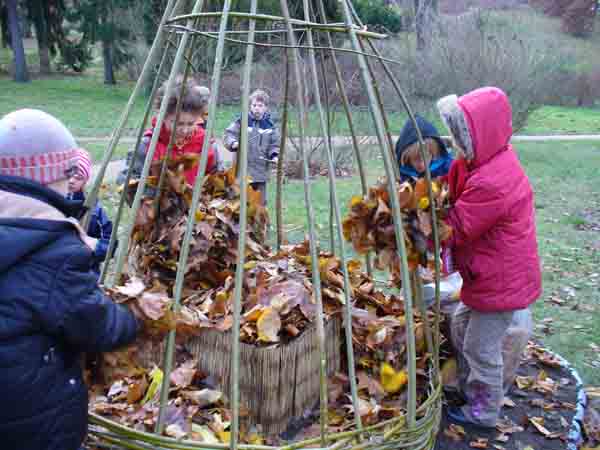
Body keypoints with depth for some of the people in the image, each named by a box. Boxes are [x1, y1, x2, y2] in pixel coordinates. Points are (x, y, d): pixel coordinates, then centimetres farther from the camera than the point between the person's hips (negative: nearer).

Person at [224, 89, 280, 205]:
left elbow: (274, 144, 10)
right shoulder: (241, 121, -2)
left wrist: (274, 155, -9)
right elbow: (228, 135, -1)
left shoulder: (270, 125, 3)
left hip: (261, 172, 2)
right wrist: (233, 143, -21)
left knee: (260, 202, 9)